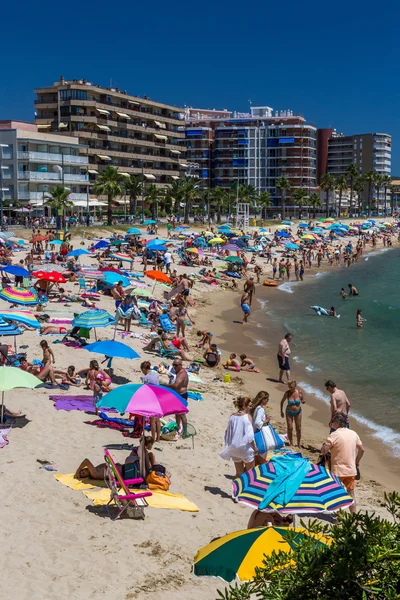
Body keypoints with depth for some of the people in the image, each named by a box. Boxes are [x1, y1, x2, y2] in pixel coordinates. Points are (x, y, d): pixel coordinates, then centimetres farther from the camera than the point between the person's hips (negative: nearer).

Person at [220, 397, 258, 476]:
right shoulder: (247, 417, -15)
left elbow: (228, 433, 7)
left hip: (234, 448, 5)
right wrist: (255, 447, -5)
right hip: (245, 448, -5)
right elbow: (249, 435, -17)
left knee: (239, 472, 16)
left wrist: (229, 447, 18)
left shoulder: (232, 416, 0)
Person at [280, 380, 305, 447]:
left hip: (298, 412, 1)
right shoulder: (287, 393, -17)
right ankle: (291, 444, 15)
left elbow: (303, 400, 3)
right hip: (289, 412, -1)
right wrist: (281, 411, 2)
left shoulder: (299, 392, -15)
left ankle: (299, 444, 21)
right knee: (290, 428, -1)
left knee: (298, 429, 7)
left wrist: (303, 401, -22)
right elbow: (282, 401, -1)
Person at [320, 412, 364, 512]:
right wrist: (357, 462, 23)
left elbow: (323, 451, -20)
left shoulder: (334, 435, -16)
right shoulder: (353, 434, 2)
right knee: (351, 493, 16)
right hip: (351, 470, 5)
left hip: (337, 471, -5)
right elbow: (361, 449, 11)